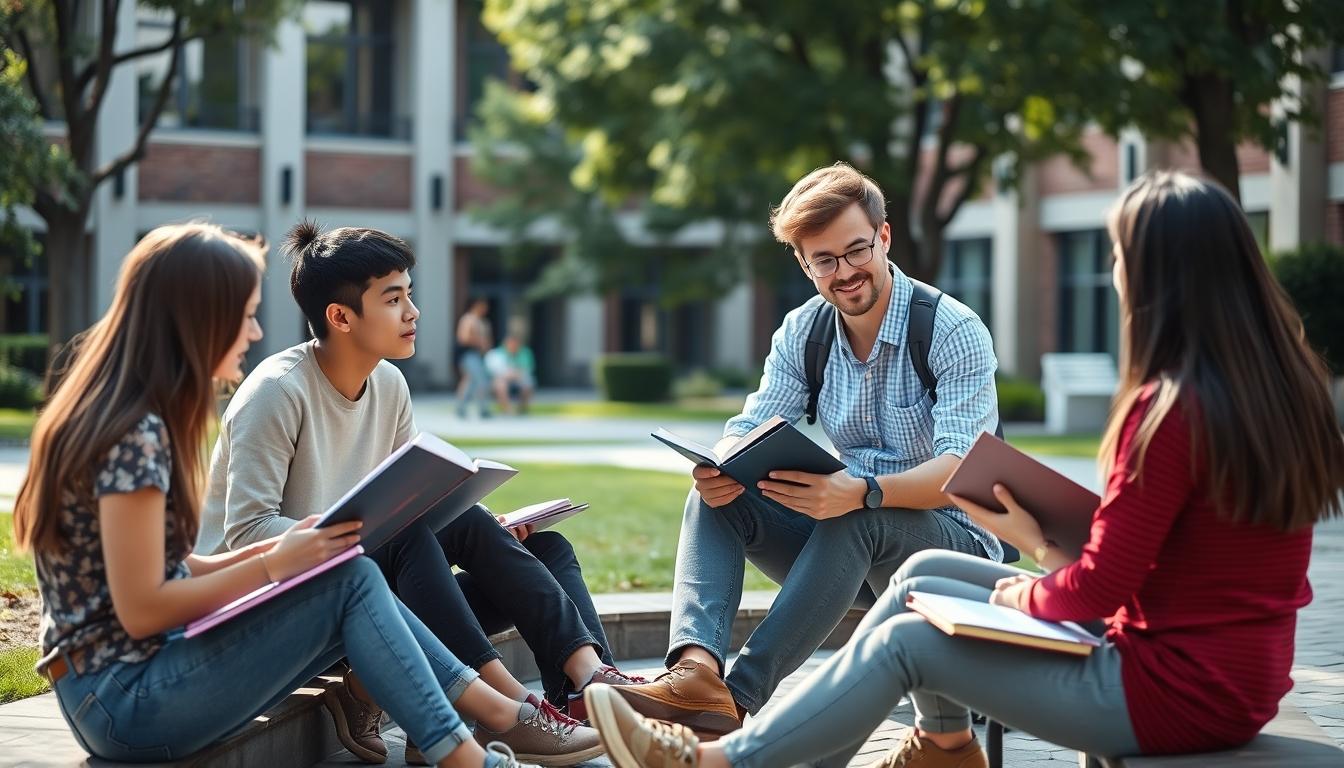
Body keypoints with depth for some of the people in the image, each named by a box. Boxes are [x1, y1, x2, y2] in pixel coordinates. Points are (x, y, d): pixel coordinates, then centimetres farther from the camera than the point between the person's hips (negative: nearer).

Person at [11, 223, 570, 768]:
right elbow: (142, 609, -21)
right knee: (351, 581, -11)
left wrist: (279, 550, 2)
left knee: (352, 581, 4)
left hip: (135, 677, 9)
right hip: (125, 699, -9)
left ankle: (499, 713, 7)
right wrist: (275, 565, -13)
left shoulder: (128, 418, 10)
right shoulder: (135, 436, -20)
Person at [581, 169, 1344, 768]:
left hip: (1177, 691, -8)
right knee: (925, 577, 12)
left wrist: (1020, 594, 1)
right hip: (1233, 668, 8)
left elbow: (1097, 589, -19)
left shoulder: (1172, 409, -24)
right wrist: (1043, 545, 8)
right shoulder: (1282, 385, 4)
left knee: (905, 640, 2)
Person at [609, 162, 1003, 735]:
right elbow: (750, 428, -3)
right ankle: (695, 670, -39)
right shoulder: (803, 333, 3)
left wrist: (862, 493, -46)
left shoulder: (954, 333, -15)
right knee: (716, 496, -14)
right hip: (851, 541, 6)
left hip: (955, 540, -6)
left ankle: (739, 698, -41)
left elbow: (965, 468, -26)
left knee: (855, 523, -37)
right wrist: (722, 468, -30)